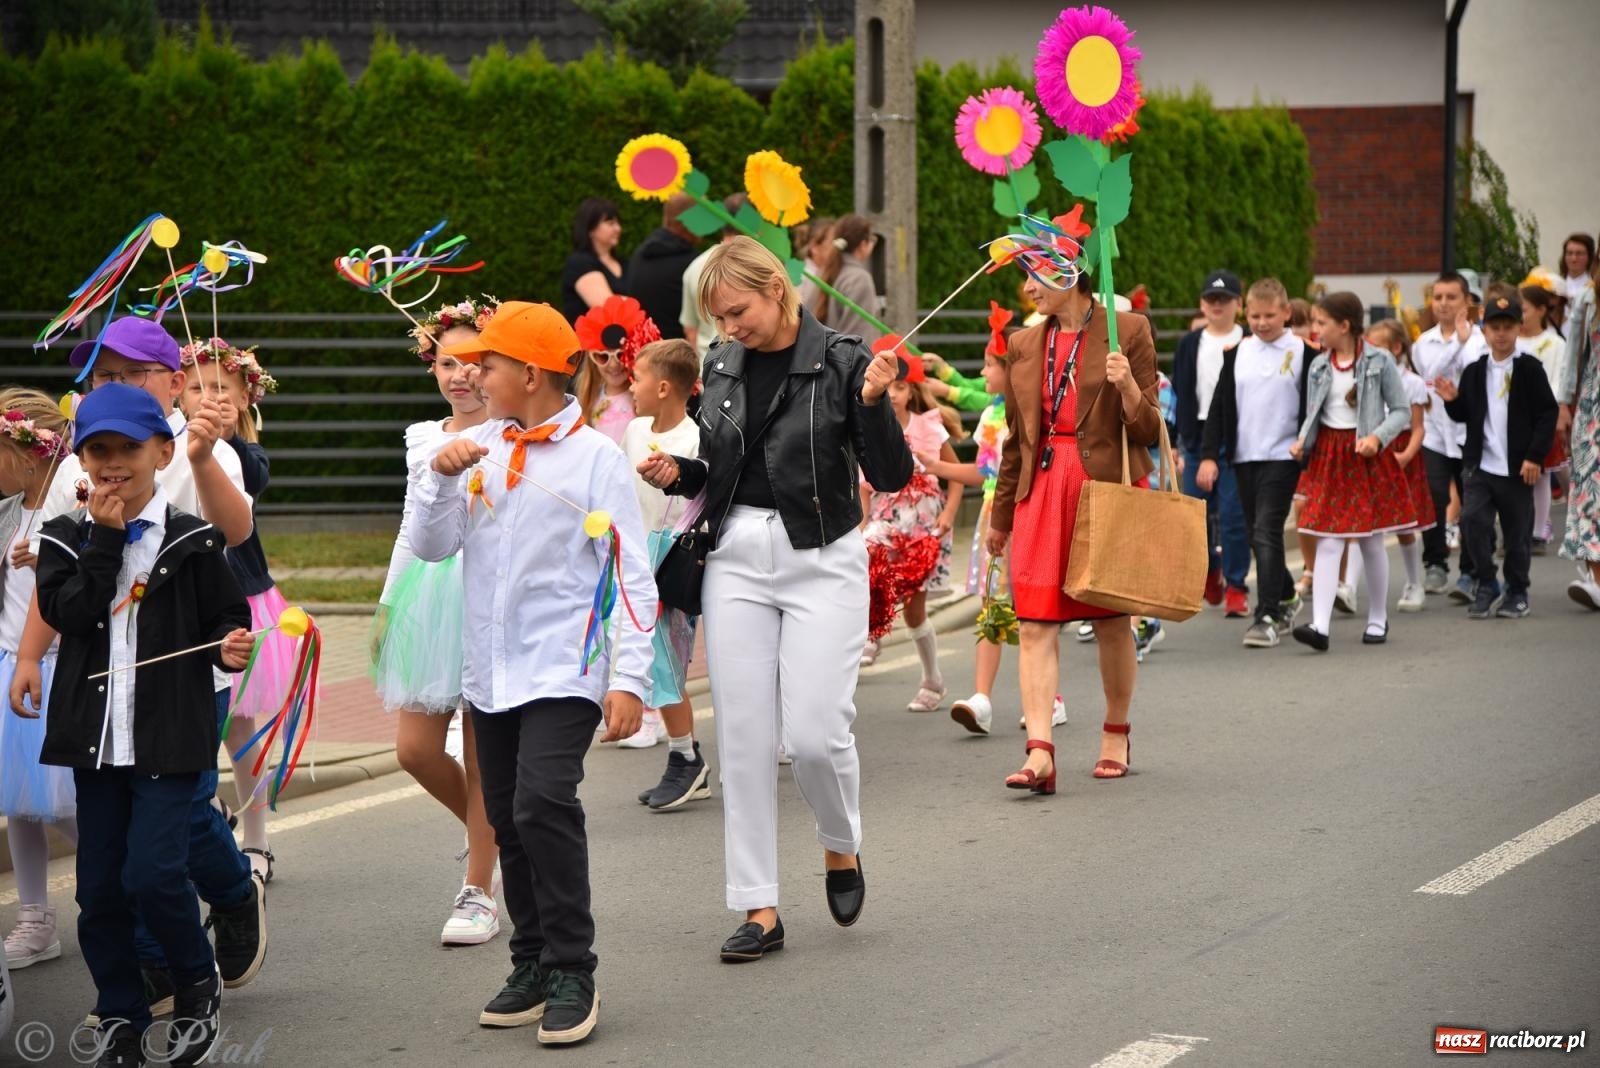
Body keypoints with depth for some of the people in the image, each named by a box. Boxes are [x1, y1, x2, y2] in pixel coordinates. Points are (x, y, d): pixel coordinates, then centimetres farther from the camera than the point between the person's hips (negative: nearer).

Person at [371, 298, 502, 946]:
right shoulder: (423, 439, 14)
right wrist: (387, 602, 19)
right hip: (429, 595, 5)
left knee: (482, 750, -1)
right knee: (415, 748, 0)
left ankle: (478, 892, 9)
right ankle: (490, 835, 27)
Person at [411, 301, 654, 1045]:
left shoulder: (594, 456, -6)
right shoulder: (476, 448, 8)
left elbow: (632, 574, -6)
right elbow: (430, 547, 7)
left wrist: (629, 677, -12)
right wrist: (440, 476, -9)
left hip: (562, 669, -6)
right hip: (489, 669, 6)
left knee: (543, 806, -18)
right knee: (508, 821, 9)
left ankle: (572, 975, -8)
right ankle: (532, 967, 21)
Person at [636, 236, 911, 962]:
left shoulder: (840, 361, -8)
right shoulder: (722, 367, 8)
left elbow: (892, 476, -9)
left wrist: (873, 404, -24)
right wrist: (677, 474, -1)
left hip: (821, 561, -5)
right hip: (737, 560, 5)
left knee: (814, 732, -10)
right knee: (743, 738, 2)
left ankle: (841, 848, 21)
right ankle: (759, 909, 9)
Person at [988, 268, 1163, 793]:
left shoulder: (1128, 331, -2)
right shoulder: (1024, 345, 12)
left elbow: (1149, 432, -2)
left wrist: (1128, 387, -21)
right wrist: (1000, 516, 22)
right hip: (1042, 489, 3)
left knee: (1111, 619, 8)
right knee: (1035, 624, -9)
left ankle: (1116, 735, 27)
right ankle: (1039, 754, -16)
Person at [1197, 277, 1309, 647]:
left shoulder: (1303, 353, -2)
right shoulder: (1236, 354, 8)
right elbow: (1219, 406, 9)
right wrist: (1209, 455, 1)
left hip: (1283, 456, -5)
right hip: (1244, 457, 5)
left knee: (1266, 531, -15)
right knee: (1257, 535, 12)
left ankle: (1268, 616, -15)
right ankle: (1286, 597, 32)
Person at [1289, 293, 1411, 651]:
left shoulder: (1379, 362, -6)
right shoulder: (1319, 366, 6)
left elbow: (1402, 410, -3)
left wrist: (1377, 437, -18)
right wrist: (1302, 440, -6)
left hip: (1366, 456, -3)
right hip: (1328, 457, 3)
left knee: (1371, 542, 8)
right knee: (1328, 543, -7)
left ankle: (1378, 619, 24)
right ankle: (1320, 625, -17)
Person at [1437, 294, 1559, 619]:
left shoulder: (1530, 369, -2)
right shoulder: (1474, 372, 9)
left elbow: (1547, 414, -4)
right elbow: (1464, 416, 14)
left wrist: (1535, 456, -12)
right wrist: (1452, 401, -8)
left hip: (1517, 468, -2)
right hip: (1479, 464, 2)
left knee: (1518, 534, 6)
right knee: (1472, 520, -12)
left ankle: (1517, 593, 23)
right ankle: (1486, 586, 5)